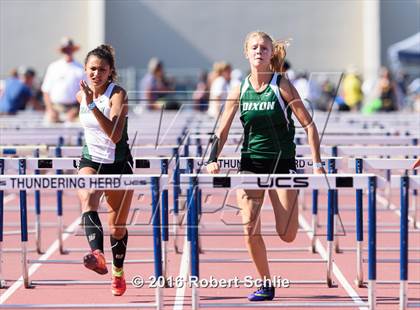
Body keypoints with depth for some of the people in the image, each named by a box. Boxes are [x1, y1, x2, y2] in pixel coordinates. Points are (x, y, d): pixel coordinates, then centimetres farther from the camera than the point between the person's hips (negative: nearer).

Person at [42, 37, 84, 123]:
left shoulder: (80, 68, 5)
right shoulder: (53, 67, 10)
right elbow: (46, 91, 10)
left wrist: (75, 111, -9)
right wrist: (50, 109, -3)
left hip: (73, 108, -1)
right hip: (55, 108, 1)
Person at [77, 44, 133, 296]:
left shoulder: (118, 94, -17)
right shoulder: (81, 95, -1)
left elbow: (115, 135, -32)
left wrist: (93, 105, -37)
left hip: (119, 164, -2)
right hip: (91, 161, 2)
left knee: (117, 227, 9)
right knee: (87, 200, -31)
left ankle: (118, 273, 35)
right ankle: (97, 256, -51)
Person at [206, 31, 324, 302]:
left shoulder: (282, 86, -6)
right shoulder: (239, 91, 2)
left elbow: (309, 124, -5)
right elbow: (222, 132, 5)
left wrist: (317, 163, -12)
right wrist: (213, 159, -11)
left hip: (282, 162, -2)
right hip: (251, 164, 3)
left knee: (287, 235, -6)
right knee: (250, 229, -10)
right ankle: (266, 285, 6)